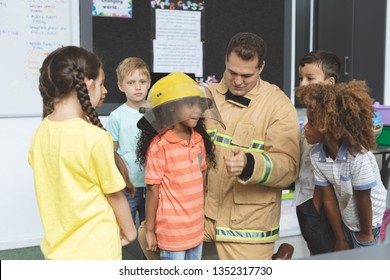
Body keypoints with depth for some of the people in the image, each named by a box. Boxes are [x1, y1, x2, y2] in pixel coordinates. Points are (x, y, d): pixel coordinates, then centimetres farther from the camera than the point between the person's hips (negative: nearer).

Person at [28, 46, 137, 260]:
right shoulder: (95, 138, -23)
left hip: (57, 246, 6)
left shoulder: (41, 133, -4)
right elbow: (114, 195, -12)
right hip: (95, 249, -6)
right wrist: (129, 231, 4)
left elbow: (56, 188, 4)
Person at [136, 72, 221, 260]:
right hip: (172, 230, -6)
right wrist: (150, 230, -8)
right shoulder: (159, 145, -18)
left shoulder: (199, 139, 1)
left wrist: (203, 216, 15)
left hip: (197, 227, 6)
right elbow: (153, 190, -14)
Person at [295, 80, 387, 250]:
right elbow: (329, 199, -9)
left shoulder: (359, 158, -33)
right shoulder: (316, 155, -16)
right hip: (345, 221, 5)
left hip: (369, 223, -5)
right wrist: (341, 239, -1)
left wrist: (365, 235, -7)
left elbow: (363, 201, -21)